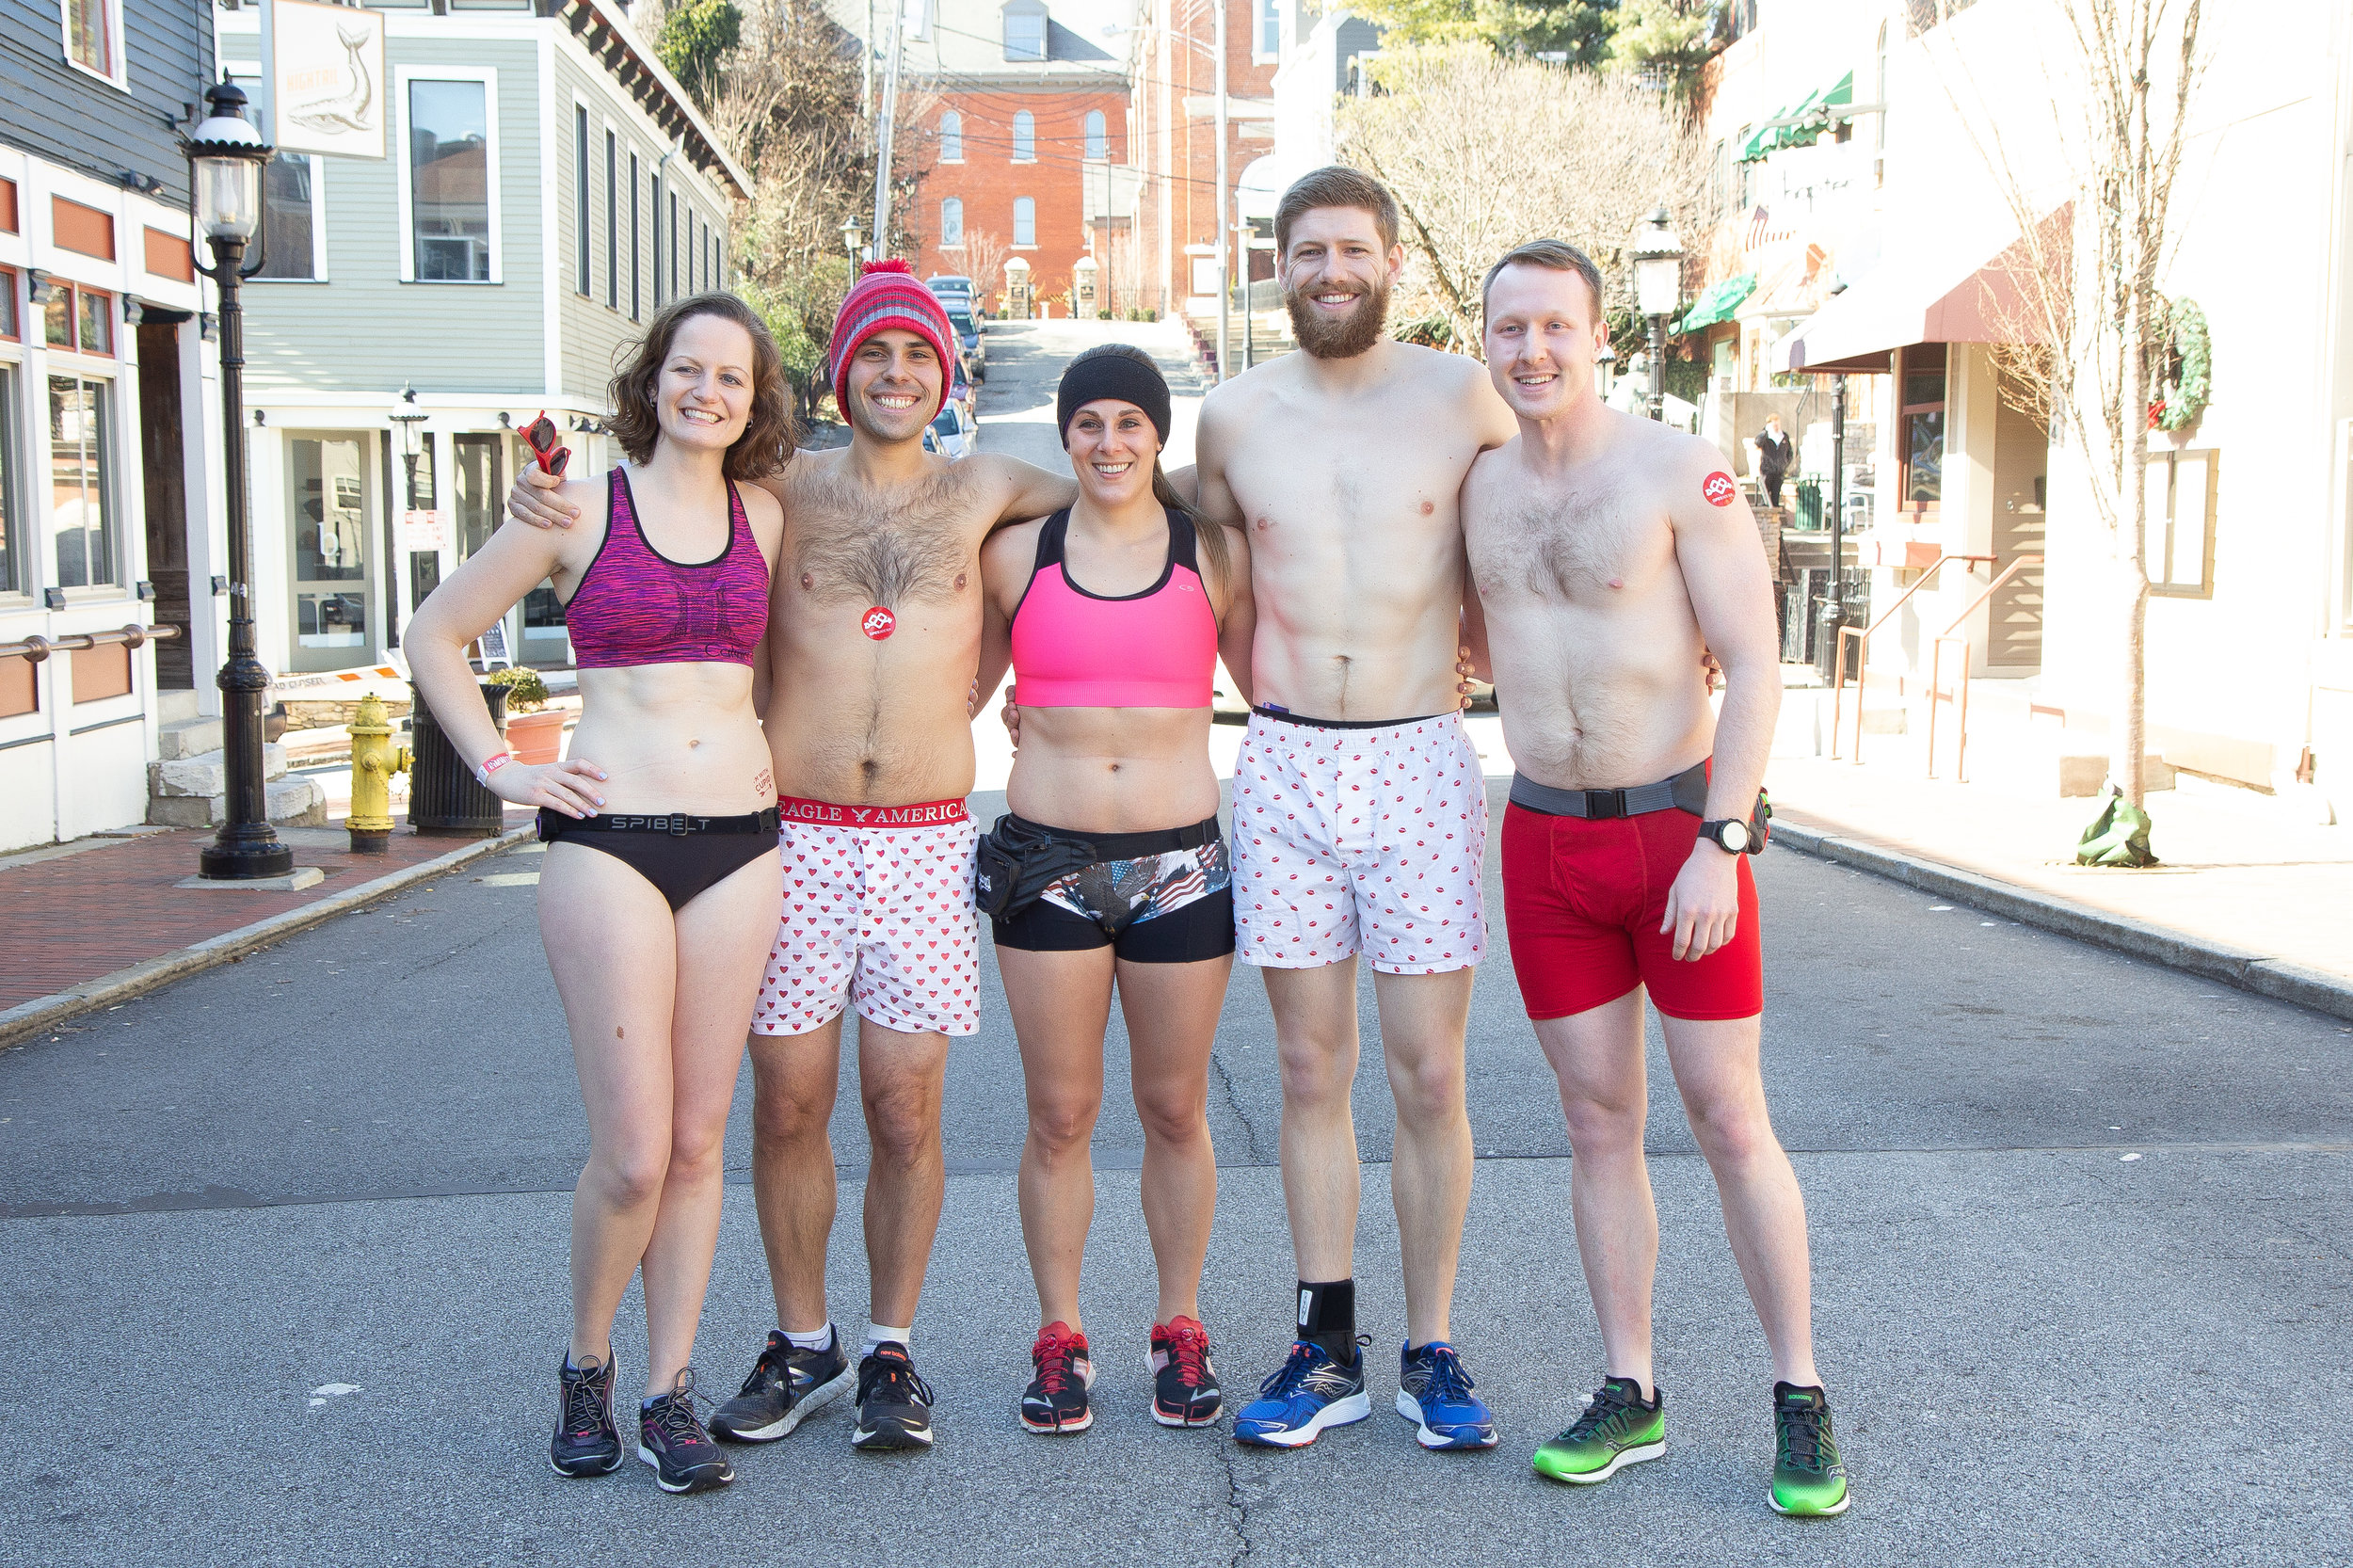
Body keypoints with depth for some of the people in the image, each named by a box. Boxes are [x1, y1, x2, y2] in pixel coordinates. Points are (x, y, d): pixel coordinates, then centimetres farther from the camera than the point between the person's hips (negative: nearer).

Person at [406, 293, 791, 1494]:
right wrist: (498, 768, 1)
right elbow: (434, 635, 8)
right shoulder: (578, 511, 1)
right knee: (633, 1153, -6)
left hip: (740, 843, 3)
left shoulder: (767, 518, 9)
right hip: (610, 842, -3)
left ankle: (669, 1393, 18)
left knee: (698, 1140, 6)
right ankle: (586, 1368, 19)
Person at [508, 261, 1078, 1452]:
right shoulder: (781, 491, 7)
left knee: (905, 1110, 2)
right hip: (792, 838, 0)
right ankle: (802, 1345, 22)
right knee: (786, 1105, 5)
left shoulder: (980, 491, 9)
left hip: (925, 844, 0)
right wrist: (546, 500, -3)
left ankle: (890, 1351, 18)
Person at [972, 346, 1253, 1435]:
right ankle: (1060, 1338, 20)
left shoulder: (1215, 554, 3)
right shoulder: (1016, 553, 5)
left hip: (1182, 862, 0)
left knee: (1174, 1109, 9)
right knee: (1059, 1115, 5)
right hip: (1047, 863, 0)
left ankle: (1179, 1331, 24)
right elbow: (956, 689, 16)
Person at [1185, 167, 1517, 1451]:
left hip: (1418, 764, -2)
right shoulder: (1234, 416, 5)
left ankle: (1429, 1351, 15)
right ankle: (1327, 1352, 18)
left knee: (1428, 1077, 1)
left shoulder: (1459, 396, -1)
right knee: (1310, 1073, 7)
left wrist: (1465, 632, 9)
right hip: (1283, 768, 2)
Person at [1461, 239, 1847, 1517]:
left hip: (1680, 828, -4)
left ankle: (1800, 1398, 14)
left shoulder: (1681, 474, -9)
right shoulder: (1476, 488, 6)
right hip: (1545, 837, 4)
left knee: (1729, 1122, 1)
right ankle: (1629, 1396, 19)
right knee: (1599, 1126, 9)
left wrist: (1721, 847, -18)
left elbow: (1754, 667, -11)